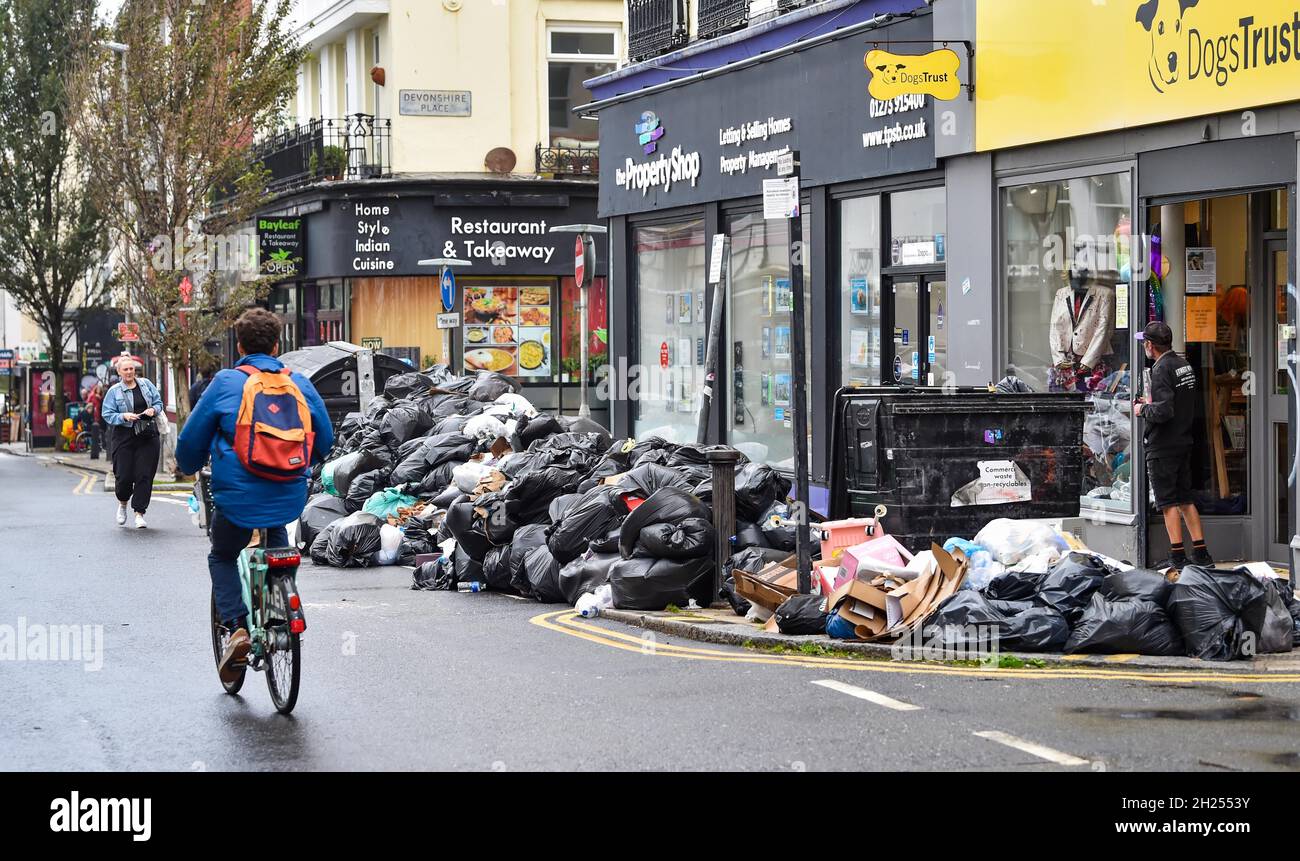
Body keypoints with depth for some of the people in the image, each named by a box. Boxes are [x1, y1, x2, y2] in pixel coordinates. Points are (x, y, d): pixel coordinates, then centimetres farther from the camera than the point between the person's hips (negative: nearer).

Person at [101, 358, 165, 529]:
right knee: (124, 475, -3)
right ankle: (122, 503, 28)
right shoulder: (114, 391, 1)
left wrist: (153, 410, -7)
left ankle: (139, 513, 3)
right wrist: (124, 416, -19)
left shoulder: (146, 384, 9)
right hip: (124, 437, -2)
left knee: (144, 475, -4)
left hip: (148, 437, 2)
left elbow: (159, 402, 14)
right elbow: (108, 415, -3)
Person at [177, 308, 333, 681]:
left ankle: (236, 627, -1)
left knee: (222, 558, 22)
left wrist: (190, 468, 27)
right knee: (275, 530, 36)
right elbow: (325, 439, 16)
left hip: (238, 496, -3)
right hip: (289, 497, 3)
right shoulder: (300, 384, 6)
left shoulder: (225, 383, -1)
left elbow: (191, 439, 5)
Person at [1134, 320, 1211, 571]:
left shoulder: (1162, 370, -17)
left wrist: (1143, 409, -7)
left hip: (1162, 447, -9)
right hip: (1184, 443, 9)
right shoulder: (1184, 365, 11)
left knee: (1168, 503, -3)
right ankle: (1201, 553, 15)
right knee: (1185, 499, 14)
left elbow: (1163, 411, -25)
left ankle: (1178, 557, -3)